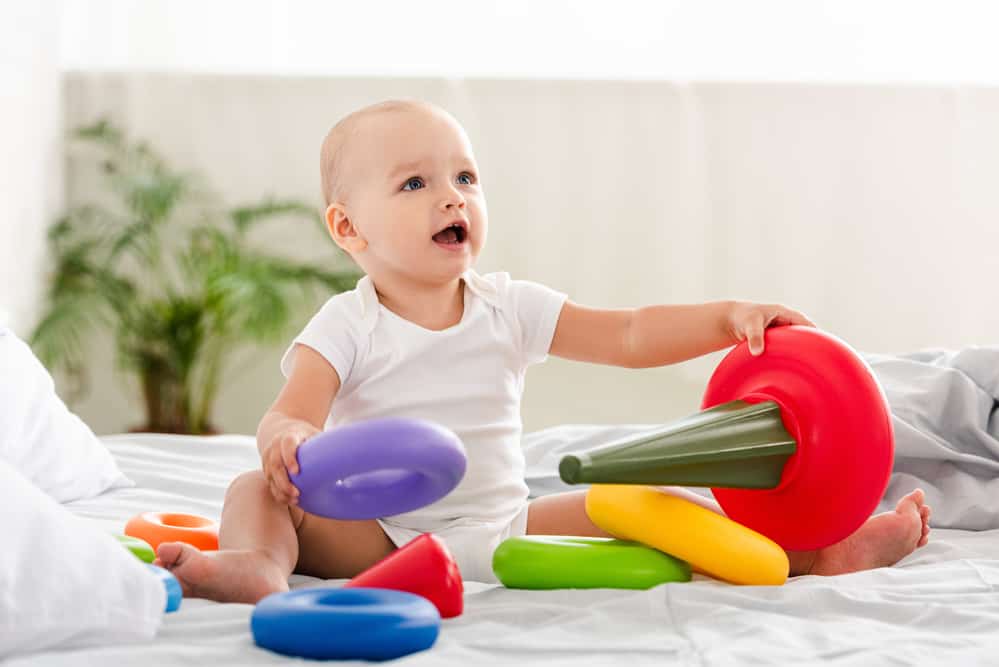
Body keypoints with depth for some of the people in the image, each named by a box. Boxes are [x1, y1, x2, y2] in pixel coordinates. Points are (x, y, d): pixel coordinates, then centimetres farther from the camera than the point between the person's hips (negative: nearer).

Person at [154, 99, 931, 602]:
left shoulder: (510, 309, 4)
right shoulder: (347, 328, -5)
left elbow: (628, 335, 1)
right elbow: (289, 414, -18)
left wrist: (729, 318, -14)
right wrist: (288, 440, -44)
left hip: (505, 528, 3)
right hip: (378, 535, -2)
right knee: (259, 489, -25)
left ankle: (817, 552, -14)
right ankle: (257, 563, -57)